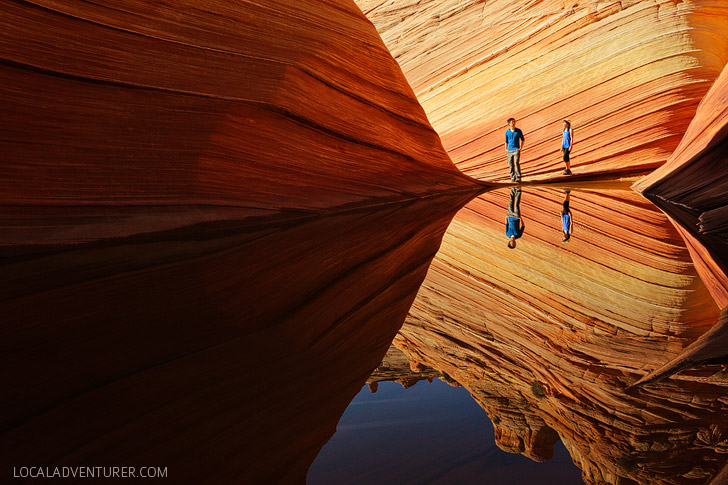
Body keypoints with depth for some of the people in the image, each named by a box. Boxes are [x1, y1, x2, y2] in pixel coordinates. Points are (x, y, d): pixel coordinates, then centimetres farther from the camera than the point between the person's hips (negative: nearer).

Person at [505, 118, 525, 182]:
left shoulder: (518, 131, -1)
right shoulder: (507, 132, 6)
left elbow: (523, 140, 8)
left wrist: (521, 148, -3)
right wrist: (506, 151, 10)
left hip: (516, 150, -3)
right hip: (509, 150, 3)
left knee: (517, 163, -14)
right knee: (511, 164, 3)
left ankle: (518, 177, -10)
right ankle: (512, 177, 13)